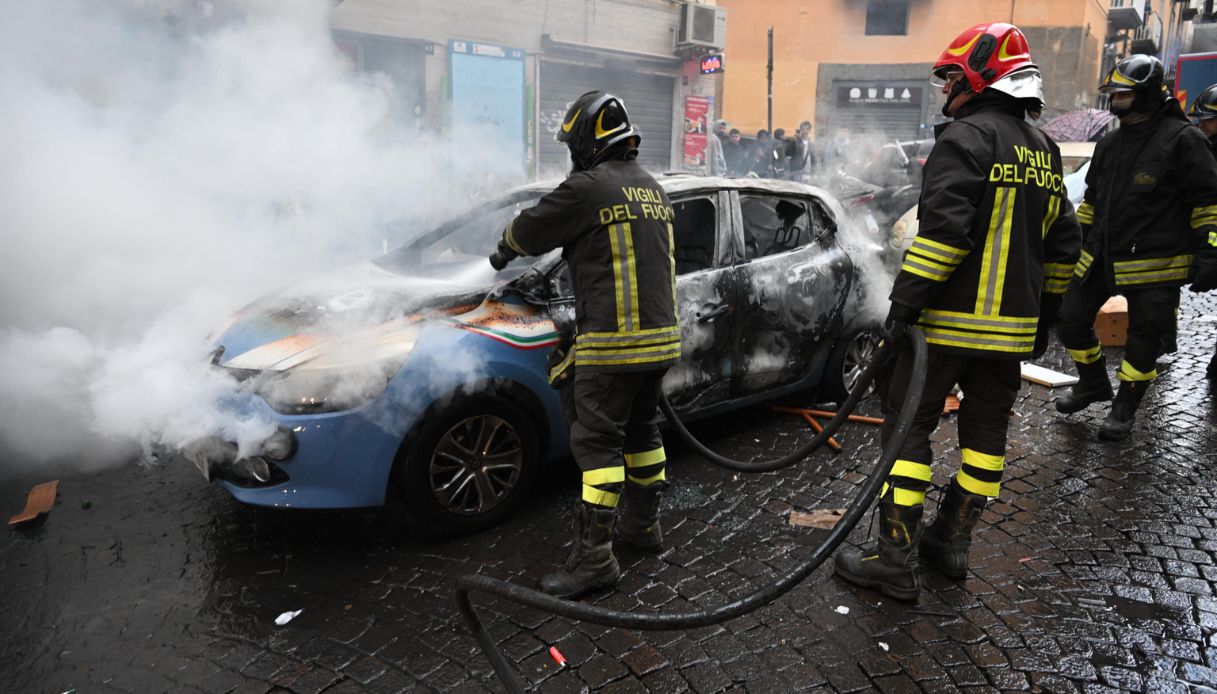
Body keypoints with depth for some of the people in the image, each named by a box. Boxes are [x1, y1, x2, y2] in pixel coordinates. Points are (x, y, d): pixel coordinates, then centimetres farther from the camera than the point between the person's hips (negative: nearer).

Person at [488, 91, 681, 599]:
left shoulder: (589, 187, -11)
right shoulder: (654, 189, 16)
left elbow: (531, 231, 0)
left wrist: (504, 251, 22)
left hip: (614, 342, -9)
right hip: (661, 337, 9)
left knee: (597, 442, -4)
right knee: (642, 431, 19)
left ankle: (594, 557, -1)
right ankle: (643, 525, 32)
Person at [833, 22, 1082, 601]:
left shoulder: (966, 137, -11)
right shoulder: (1043, 150, 16)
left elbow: (944, 230, -23)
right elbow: (1063, 244, 19)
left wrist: (903, 304, -21)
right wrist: (1042, 317, 24)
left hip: (950, 319, -8)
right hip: (1013, 325, 8)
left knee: (908, 427, -1)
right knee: (986, 432, 14)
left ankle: (896, 559, 2)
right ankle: (952, 542, 27)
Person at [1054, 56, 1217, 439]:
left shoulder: (1181, 139, -9)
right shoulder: (1109, 143, 11)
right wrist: (1077, 242, 20)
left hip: (1156, 263, -6)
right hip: (1101, 257, 7)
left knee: (1144, 338, 3)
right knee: (1072, 322, 9)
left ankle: (1125, 408, 20)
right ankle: (1094, 385, 32)